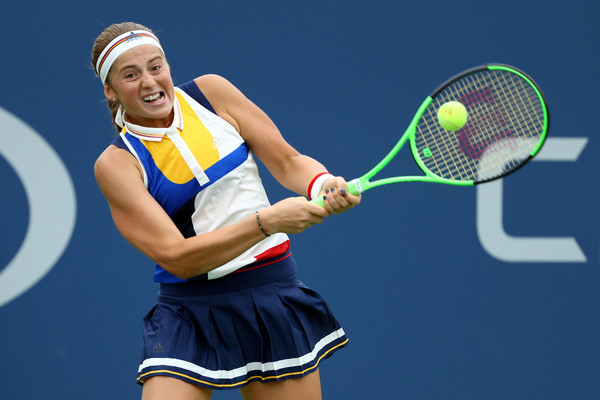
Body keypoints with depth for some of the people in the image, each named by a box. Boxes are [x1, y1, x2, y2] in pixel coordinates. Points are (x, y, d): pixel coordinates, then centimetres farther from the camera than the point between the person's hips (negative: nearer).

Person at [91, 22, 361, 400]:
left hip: (277, 298, 3)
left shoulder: (210, 92, 1)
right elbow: (177, 258, -18)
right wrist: (267, 221, -27)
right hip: (190, 315, -3)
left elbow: (288, 162, 5)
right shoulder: (116, 163, -8)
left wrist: (322, 184, -18)